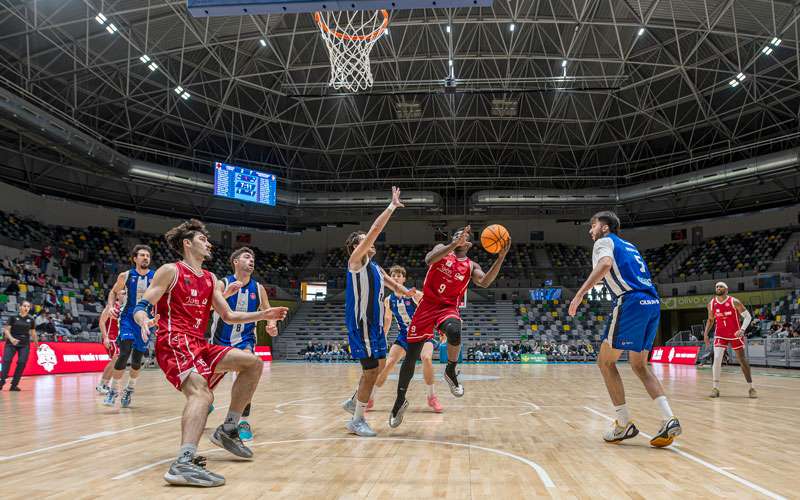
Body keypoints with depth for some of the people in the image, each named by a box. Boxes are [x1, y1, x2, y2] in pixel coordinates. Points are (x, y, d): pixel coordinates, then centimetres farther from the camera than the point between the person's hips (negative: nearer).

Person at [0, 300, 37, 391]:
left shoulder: (30, 320, 8)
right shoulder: (13, 317, 1)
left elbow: (33, 333, 18)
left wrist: (36, 342, 25)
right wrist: (11, 338, -20)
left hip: (25, 345, 2)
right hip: (11, 344, -2)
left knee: (22, 363, -8)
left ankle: (14, 385, -1)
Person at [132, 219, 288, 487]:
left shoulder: (210, 279, 21)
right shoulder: (170, 271, 0)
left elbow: (228, 316, 24)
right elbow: (140, 307, -5)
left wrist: (263, 315, 15)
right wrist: (144, 320, -28)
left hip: (199, 344, 8)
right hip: (174, 343, -8)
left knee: (253, 363, 4)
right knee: (201, 393, -31)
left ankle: (227, 430, 9)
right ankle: (183, 464, -45)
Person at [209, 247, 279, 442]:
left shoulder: (258, 289, -4)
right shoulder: (223, 284, -14)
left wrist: (272, 325, -17)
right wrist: (226, 294, -48)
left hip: (244, 339, 0)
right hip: (221, 339, 0)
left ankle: (243, 421, -17)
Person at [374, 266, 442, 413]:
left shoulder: (415, 295, -13)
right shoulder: (388, 300, -1)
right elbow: (387, 320, 16)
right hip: (404, 335, 3)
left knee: (426, 358, -29)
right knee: (388, 364, -6)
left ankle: (432, 397, -13)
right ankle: (369, 398, 8)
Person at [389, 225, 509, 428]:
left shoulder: (471, 266, 9)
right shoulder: (442, 249, 5)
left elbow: (485, 282, -12)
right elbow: (429, 259, -18)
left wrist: (501, 258, -23)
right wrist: (454, 244, -27)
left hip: (449, 307, 0)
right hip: (428, 305, 0)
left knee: (454, 332, -37)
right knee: (411, 357, -1)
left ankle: (451, 372, -9)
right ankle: (400, 401, 19)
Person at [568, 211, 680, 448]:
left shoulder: (604, 242, 5)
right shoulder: (628, 246, 29)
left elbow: (605, 264, -17)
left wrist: (580, 293, -21)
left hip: (630, 303, -8)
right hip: (653, 303, 8)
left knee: (606, 361, 5)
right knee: (639, 365, 17)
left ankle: (625, 424, 5)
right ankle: (669, 420, 2)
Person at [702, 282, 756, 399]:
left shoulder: (734, 302, -15)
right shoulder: (711, 304, -3)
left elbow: (748, 316, -14)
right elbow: (710, 319, 13)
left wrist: (742, 329, -29)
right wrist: (706, 333, 3)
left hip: (735, 335, -2)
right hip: (720, 335, 2)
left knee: (742, 360, 5)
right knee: (717, 359, -14)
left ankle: (751, 387, 18)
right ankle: (715, 388, -6)